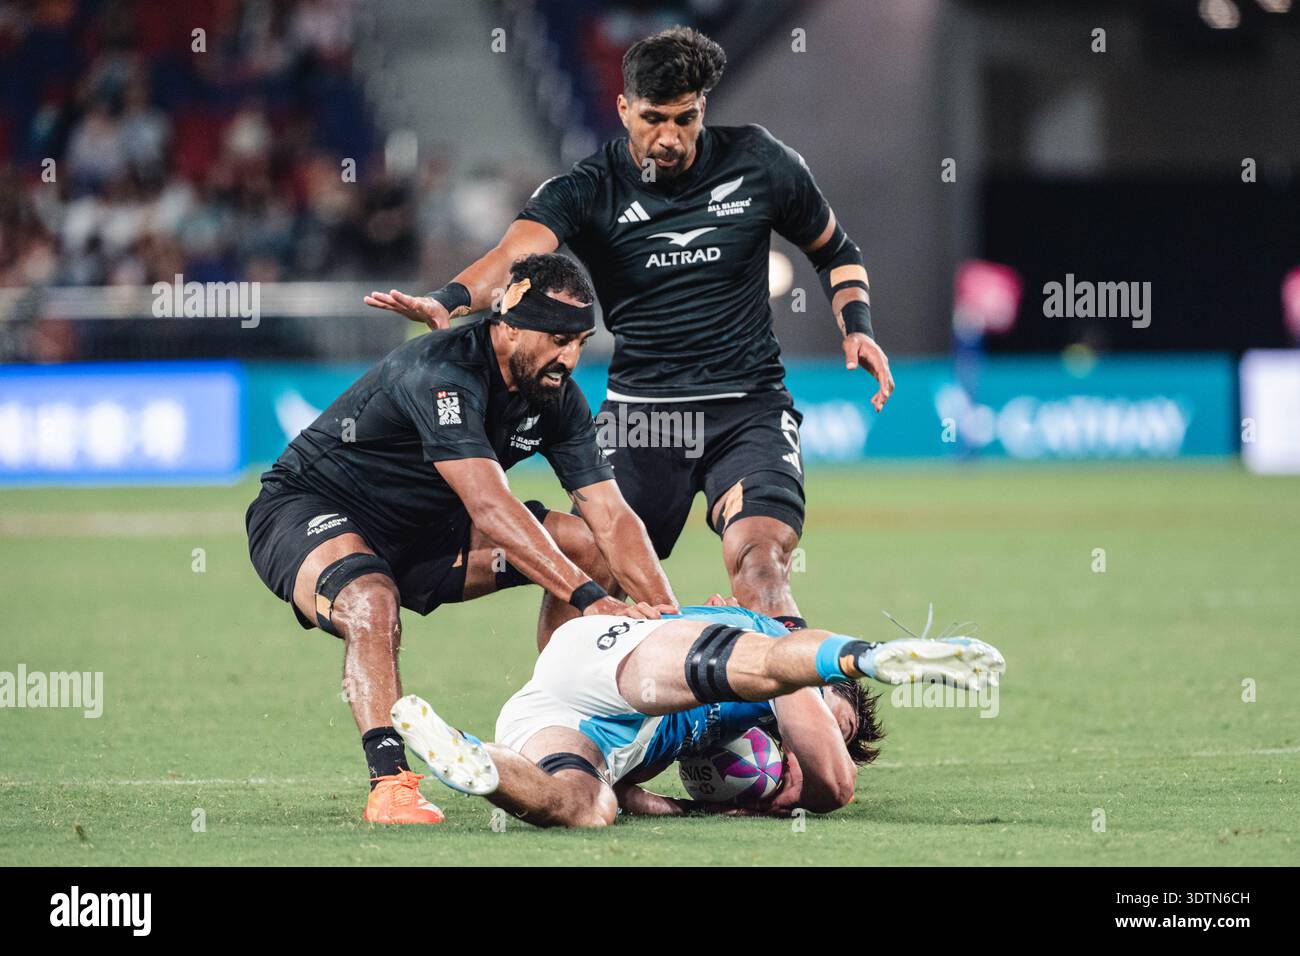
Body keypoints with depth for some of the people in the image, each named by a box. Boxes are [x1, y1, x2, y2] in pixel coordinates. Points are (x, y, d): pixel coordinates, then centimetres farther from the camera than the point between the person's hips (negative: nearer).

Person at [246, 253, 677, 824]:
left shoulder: (556, 398, -5)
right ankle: (390, 783, -46)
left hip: (417, 532, 8)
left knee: (585, 545, -2)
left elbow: (613, 519, -7)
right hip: (306, 512, -8)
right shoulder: (442, 373, -32)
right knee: (372, 603, -41)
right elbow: (490, 509, -42)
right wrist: (591, 599, -47)